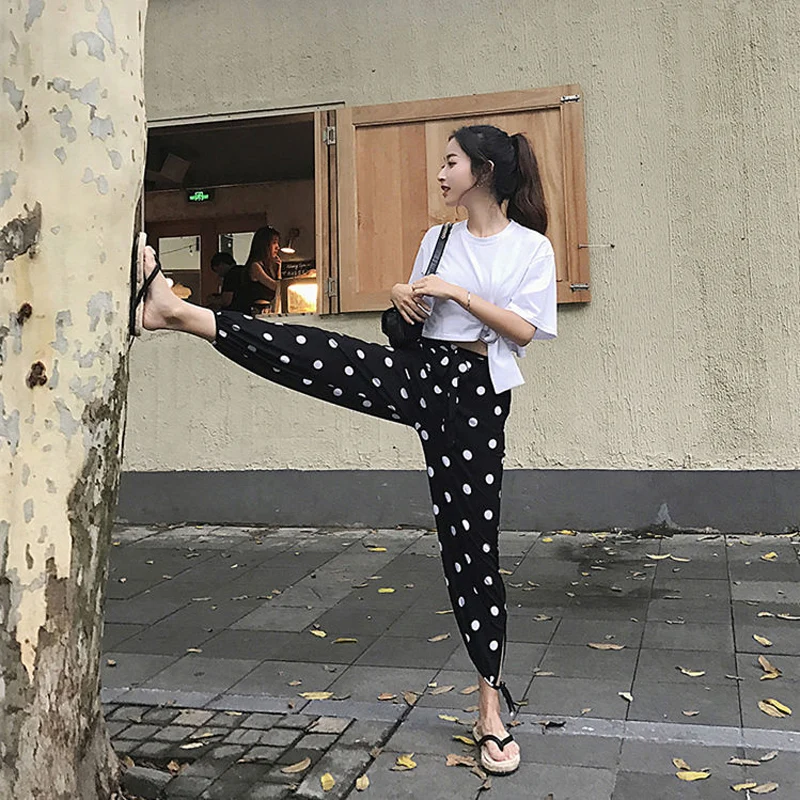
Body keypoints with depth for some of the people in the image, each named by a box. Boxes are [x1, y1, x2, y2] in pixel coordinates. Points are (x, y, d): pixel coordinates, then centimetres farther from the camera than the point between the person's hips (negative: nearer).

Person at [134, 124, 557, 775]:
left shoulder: (531, 247, 0)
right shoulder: (438, 238, 13)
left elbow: (524, 331, -9)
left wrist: (457, 292, -13)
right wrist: (403, 298, -5)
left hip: (475, 395, -4)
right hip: (416, 372, 4)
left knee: (472, 540, -2)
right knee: (308, 352, -19)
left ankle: (491, 702, 9)